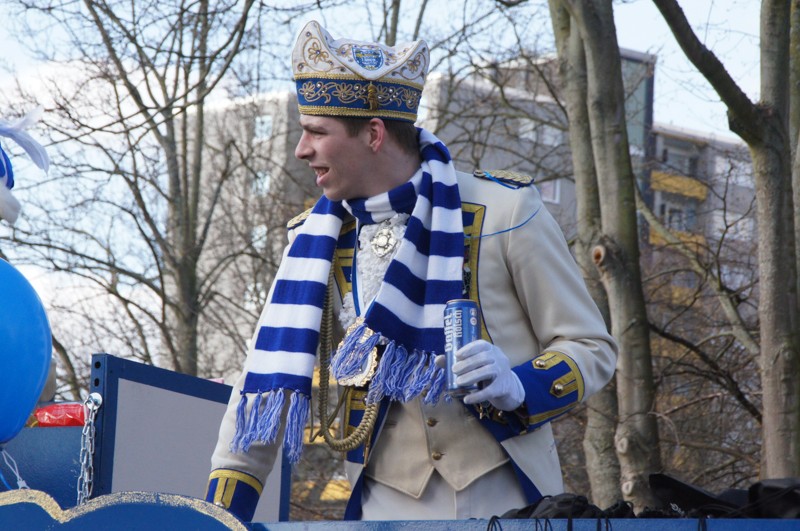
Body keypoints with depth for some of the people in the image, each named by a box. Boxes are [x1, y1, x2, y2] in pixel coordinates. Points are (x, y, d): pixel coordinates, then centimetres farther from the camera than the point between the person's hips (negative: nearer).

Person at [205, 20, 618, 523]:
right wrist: (220, 516, 1)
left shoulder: (505, 212, -6)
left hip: (505, 496, -2)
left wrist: (518, 387, -22)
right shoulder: (317, 240, 4)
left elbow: (593, 349, -1)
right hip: (388, 503, 3)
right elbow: (270, 375, 6)